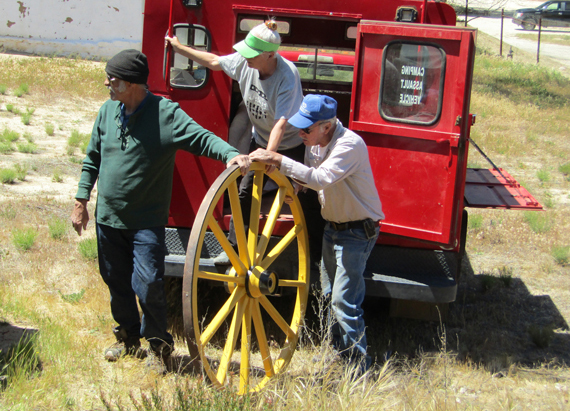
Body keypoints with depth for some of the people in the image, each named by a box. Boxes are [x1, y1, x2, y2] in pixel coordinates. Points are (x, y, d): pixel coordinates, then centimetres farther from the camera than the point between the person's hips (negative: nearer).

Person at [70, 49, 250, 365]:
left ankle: (158, 342, 12)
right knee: (116, 281, 15)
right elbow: (93, 159, 14)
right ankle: (128, 337, 36)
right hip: (108, 217, 5)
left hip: (147, 221, -5)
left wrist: (231, 155, -38)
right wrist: (81, 200, 13)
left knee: (147, 283, -12)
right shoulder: (108, 111, 4)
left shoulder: (166, 113, -13)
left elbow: (202, 138, -18)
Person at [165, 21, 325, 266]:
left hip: (292, 145, -6)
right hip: (261, 141, 6)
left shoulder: (287, 76, -34)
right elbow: (214, 62, 3)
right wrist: (180, 49, 7)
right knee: (245, 192, 8)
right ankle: (235, 247, 22)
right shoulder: (244, 62, -17)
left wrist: (270, 153, -53)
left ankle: (321, 251, 15)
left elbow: (281, 121, -41)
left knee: (306, 199, 1)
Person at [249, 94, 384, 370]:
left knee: (344, 300, -12)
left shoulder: (349, 144, -27)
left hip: (357, 231, -9)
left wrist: (278, 161, -41)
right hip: (333, 226, 9)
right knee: (330, 295, 18)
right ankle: (340, 351, 34)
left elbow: (322, 178, -40)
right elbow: (307, 177, 12)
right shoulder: (315, 143, -1)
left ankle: (359, 366, -2)